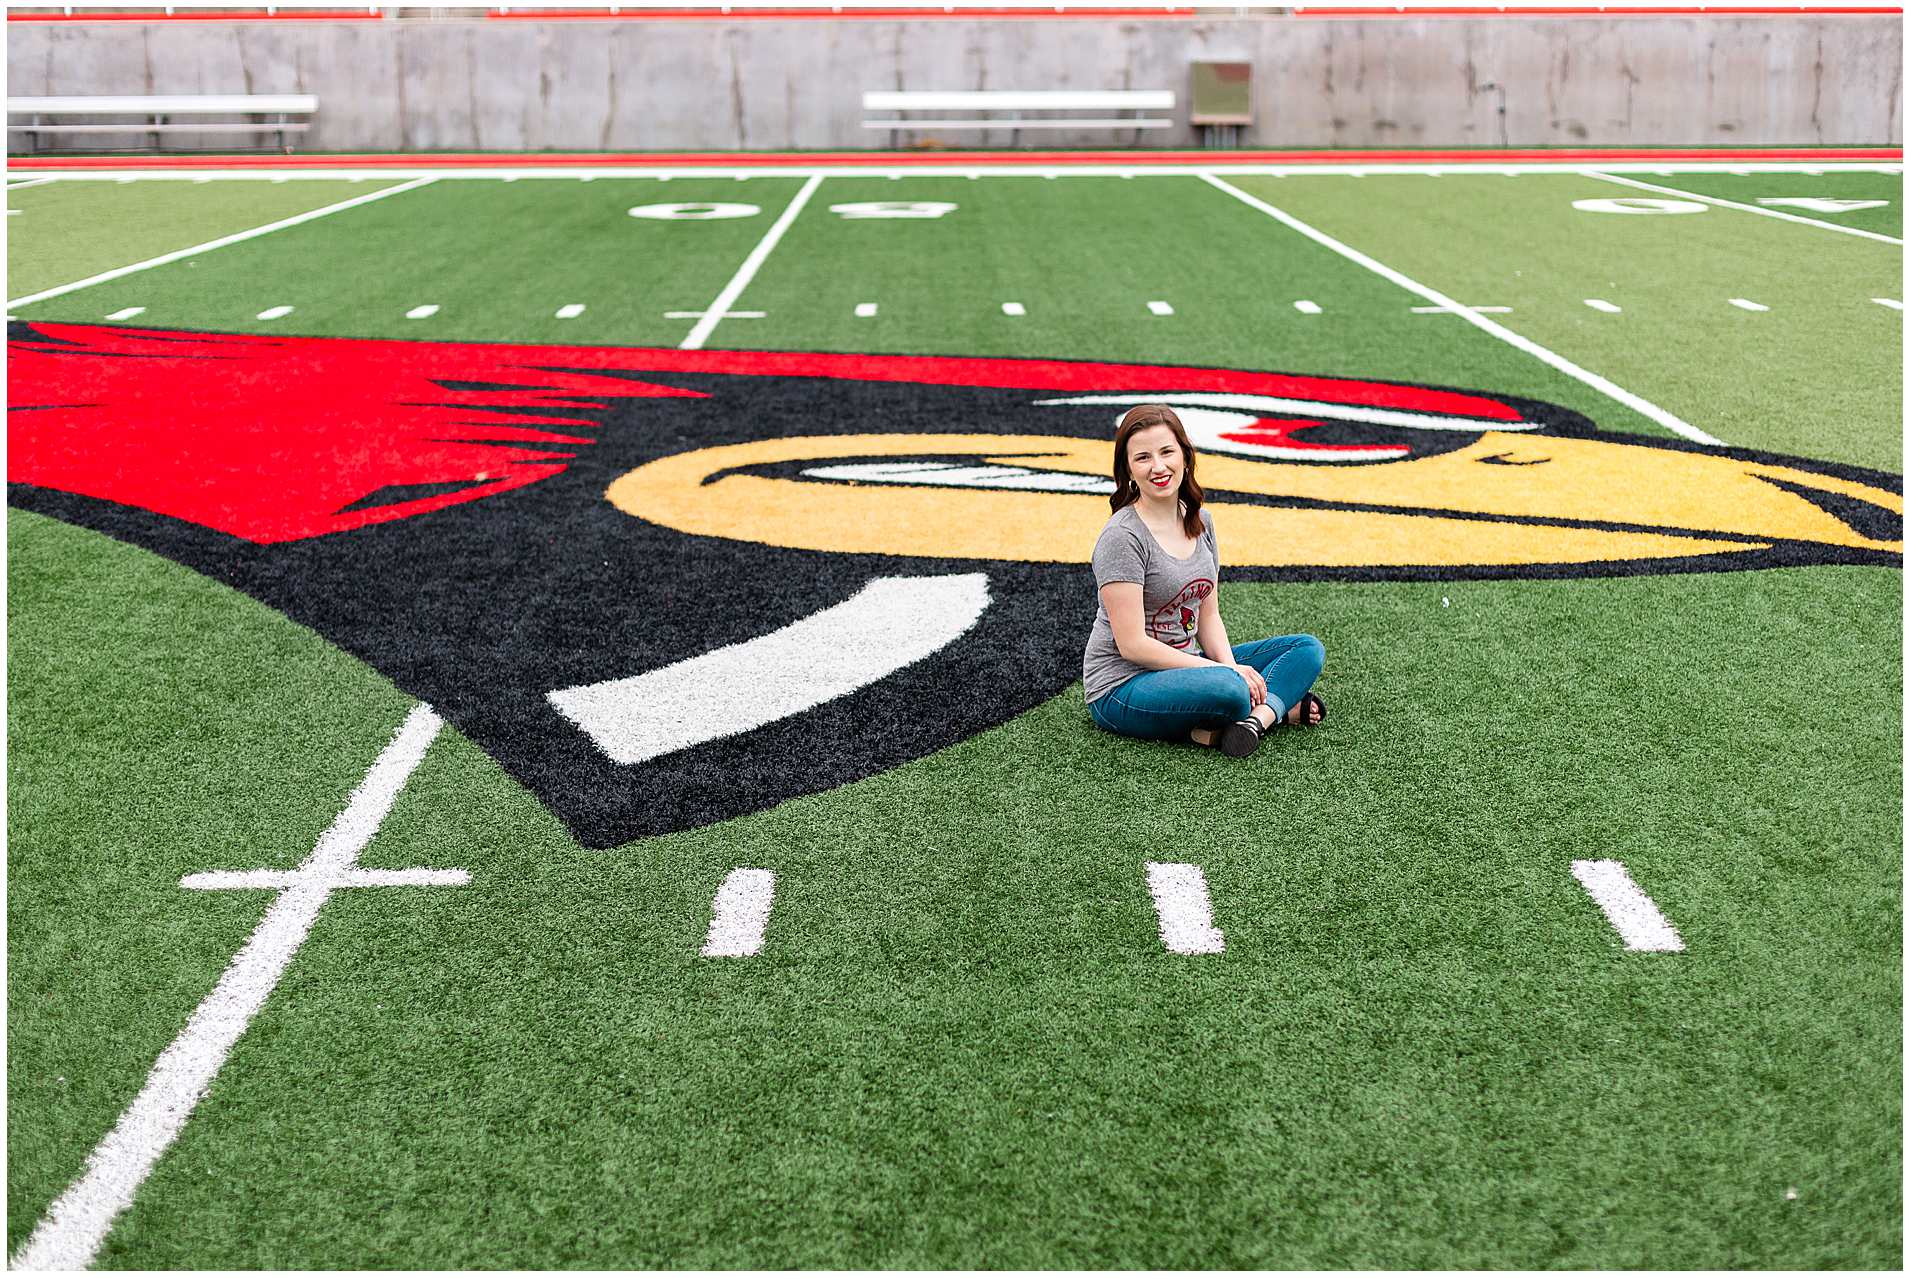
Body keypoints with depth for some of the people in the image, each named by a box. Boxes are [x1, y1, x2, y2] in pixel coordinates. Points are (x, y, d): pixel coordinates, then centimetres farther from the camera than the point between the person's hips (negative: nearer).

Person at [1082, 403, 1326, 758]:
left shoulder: (1200, 521, 6)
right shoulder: (1123, 537, -18)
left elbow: (1208, 616, 11)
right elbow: (1132, 644, -21)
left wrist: (1232, 668, -10)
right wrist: (1226, 673, -20)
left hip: (1185, 666, 9)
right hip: (1122, 686, -9)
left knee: (1308, 649, 3)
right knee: (1227, 690, -38)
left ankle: (1257, 716, -19)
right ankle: (1278, 705, -10)